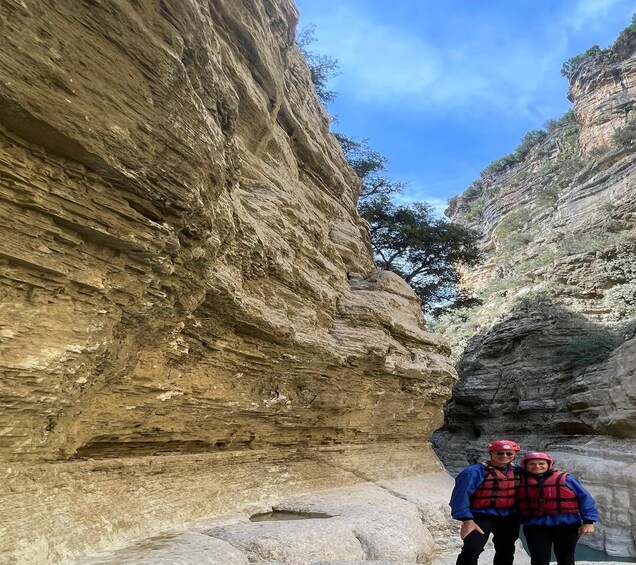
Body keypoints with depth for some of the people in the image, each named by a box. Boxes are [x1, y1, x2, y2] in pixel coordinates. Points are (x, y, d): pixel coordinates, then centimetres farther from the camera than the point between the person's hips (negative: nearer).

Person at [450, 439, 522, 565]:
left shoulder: (518, 472, 4)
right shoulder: (475, 471, -15)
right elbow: (460, 496, -18)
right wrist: (466, 519, -25)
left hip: (509, 519, 6)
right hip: (481, 517, -6)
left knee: (506, 552, 21)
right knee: (472, 550, -21)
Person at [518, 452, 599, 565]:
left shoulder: (565, 479, 1)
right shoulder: (522, 480, 5)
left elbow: (585, 498, -1)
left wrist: (588, 521, -7)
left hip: (567, 524, 0)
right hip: (535, 525, 0)